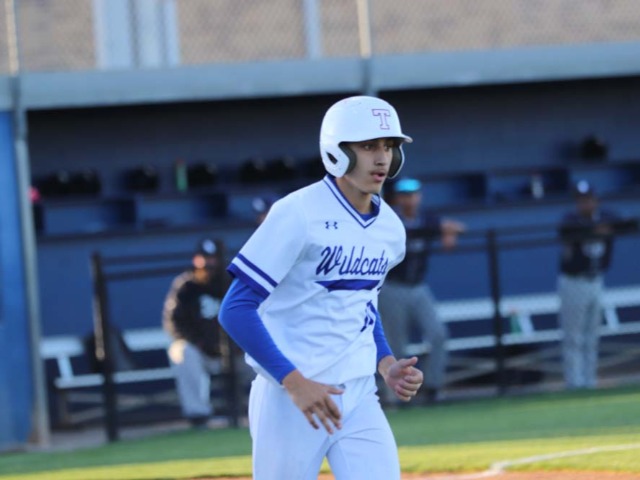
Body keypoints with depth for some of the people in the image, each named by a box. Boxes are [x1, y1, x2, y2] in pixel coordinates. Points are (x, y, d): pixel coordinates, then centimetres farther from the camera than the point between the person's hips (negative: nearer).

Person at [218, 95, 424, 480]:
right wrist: (294, 381, -23)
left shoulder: (391, 228, 8)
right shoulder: (298, 215, -13)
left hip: (359, 397, 5)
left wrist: (387, 365, 6)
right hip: (289, 398, -5)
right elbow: (236, 309, -16)